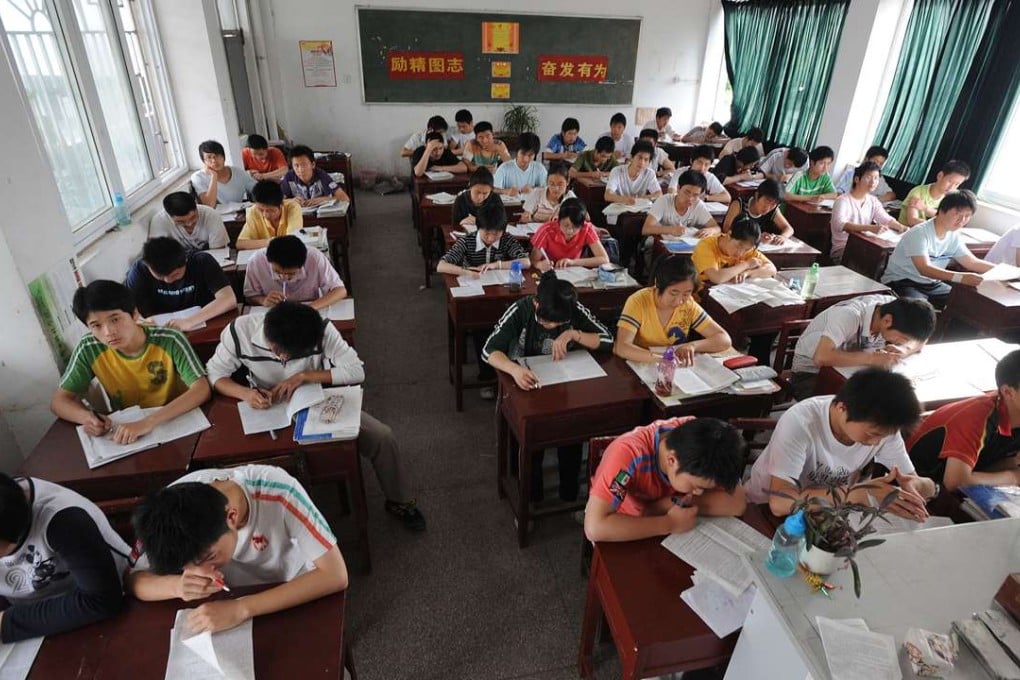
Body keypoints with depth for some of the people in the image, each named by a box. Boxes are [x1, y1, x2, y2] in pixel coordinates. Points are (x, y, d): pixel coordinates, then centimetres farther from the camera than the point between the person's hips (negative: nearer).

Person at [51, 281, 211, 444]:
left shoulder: (169, 340, -18)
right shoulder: (89, 349, -9)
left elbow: (202, 390, -27)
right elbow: (59, 401, 0)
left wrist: (149, 422, -38)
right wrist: (86, 417, -22)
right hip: (127, 429, 4)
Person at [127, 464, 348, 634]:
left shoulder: (278, 491, -34)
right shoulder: (173, 504, -23)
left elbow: (335, 575, -34)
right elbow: (135, 581, -13)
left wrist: (243, 608, -41)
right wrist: (177, 586, -34)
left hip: (296, 599, -2)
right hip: (228, 606, 3)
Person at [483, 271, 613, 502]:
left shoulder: (575, 311, -13)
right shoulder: (520, 310, -19)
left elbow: (608, 341, -13)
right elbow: (489, 350, -26)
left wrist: (574, 334, -29)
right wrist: (514, 369, -46)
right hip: (527, 383, -1)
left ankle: (569, 485, 1)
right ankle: (532, 486, -1)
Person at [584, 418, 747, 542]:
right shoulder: (629, 453, -37)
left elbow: (737, 504, -23)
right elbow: (594, 527, -45)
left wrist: (671, 504, -31)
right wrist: (670, 524, -40)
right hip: (621, 528, -3)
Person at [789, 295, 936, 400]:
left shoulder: (896, 307, -13)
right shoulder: (849, 316, -33)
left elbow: (921, 340, -1)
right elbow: (821, 358, -43)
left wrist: (903, 350, -22)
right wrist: (872, 358, -37)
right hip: (811, 372, -6)